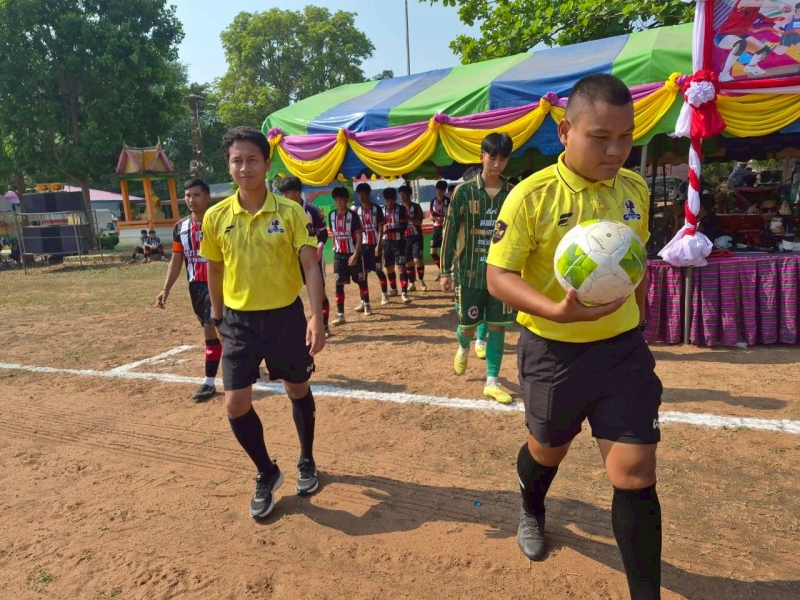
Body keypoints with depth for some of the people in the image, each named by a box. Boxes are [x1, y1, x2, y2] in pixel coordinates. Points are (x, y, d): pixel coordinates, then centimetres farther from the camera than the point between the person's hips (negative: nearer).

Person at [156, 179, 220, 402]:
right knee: (211, 329, 12)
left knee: (212, 329, -10)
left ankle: (209, 382, 0)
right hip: (195, 286, 6)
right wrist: (166, 289, 4)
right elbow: (176, 261, 11)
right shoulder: (180, 228, 7)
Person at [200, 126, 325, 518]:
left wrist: (317, 317, -24)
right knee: (236, 403, -2)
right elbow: (214, 270, 10)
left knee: (298, 391, 14)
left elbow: (310, 266, -13)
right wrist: (218, 318, 15)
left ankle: (306, 463, 39)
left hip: (286, 315, -1)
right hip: (239, 321, 2)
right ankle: (267, 473, 24)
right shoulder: (216, 217, -2)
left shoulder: (290, 212, -9)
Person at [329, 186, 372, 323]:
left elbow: (359, 237, -14)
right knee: (339, 284, -3)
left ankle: (366, 305, 34)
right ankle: (341, 315, -1)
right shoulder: (332, 215, 3)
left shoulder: (353, 215, -12)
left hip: (353, 254, -3)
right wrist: (335, 249, 14)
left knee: (361, 280, 11)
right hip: (339, 254, 4)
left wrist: (355, 255, -21)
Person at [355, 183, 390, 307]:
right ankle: (364, 301, 1)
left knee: (378, 271, 3)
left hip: (375, 244, -3)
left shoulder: (377, 209, -3)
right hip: (362, 245, 3)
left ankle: (385, 294, 24)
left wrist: (378, 245, -14)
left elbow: (380, 228, -6)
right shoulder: (357, 211, 7)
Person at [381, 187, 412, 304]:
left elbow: (404, 226, -14)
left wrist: (390, 229, -25)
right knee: (389, 267, 13)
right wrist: (382, 228, -9)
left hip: (399, 241, -5)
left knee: (401, 266, -11)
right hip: (387, 242, 5)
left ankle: (404, 293, -13)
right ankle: (393, 289, 32)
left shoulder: (401, 209, -6)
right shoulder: (383, 210, 7)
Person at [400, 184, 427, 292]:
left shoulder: (416, 207, -2)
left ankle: (421, 281, 7)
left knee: (417, 260, -14)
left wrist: (408, 218, -25)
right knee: (408, 262, 7)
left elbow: (419, 222, -14)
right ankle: (411, 283, 18)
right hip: (405, 238, 4)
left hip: (416, 237, -4)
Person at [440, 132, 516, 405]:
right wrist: (446, 271, -3)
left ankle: (492, 381, 17)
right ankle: (463, 348, 42)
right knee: (468, 325, 7)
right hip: (470, 271, -2)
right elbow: (450, 232, -2)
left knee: (498, 326, 4)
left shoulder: (513, 194, 2)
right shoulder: (464, 191, -5)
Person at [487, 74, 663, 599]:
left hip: (624, 350, 3)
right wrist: (555, 310, -34)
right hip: (554, 351, -3)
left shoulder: (636, 189, 0)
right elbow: (498, 276, -18)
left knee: (636, 472, 1)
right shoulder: (531, 196, -17)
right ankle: (532, 512, 55)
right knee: (547, 449, 20)